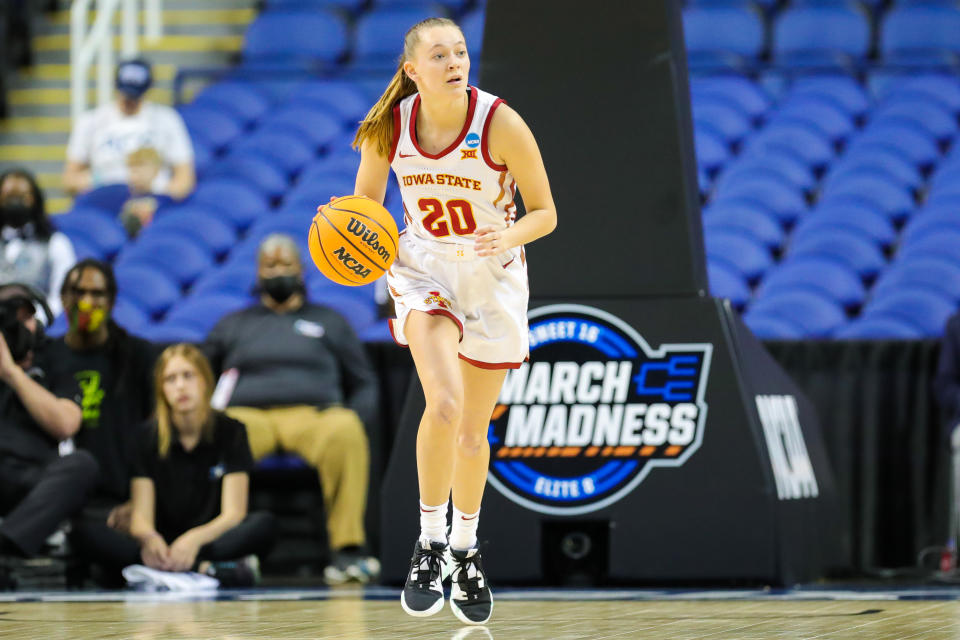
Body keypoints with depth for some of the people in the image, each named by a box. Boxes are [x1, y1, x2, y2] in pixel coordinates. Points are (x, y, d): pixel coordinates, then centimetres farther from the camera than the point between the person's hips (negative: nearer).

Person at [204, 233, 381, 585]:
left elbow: (364, 385, 23)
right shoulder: (232, 325, 30)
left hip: (314, 413, 0)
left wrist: (354, 420, 0)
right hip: (245, 414, 0)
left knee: (345, 432, -39)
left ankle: (347, 549, -42)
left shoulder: (329, 321, 27)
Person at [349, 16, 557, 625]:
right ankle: (430, 543, -8)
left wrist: (508, 237, -30)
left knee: (473, 431, 9)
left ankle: (466, 548, 34)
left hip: (494, 278, 0)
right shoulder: (388, 128, -13)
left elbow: (545, 213, -10)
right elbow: (366, 204, 3)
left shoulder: (501, 124, -19)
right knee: (445, 404, -25)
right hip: (425, 270, 0)